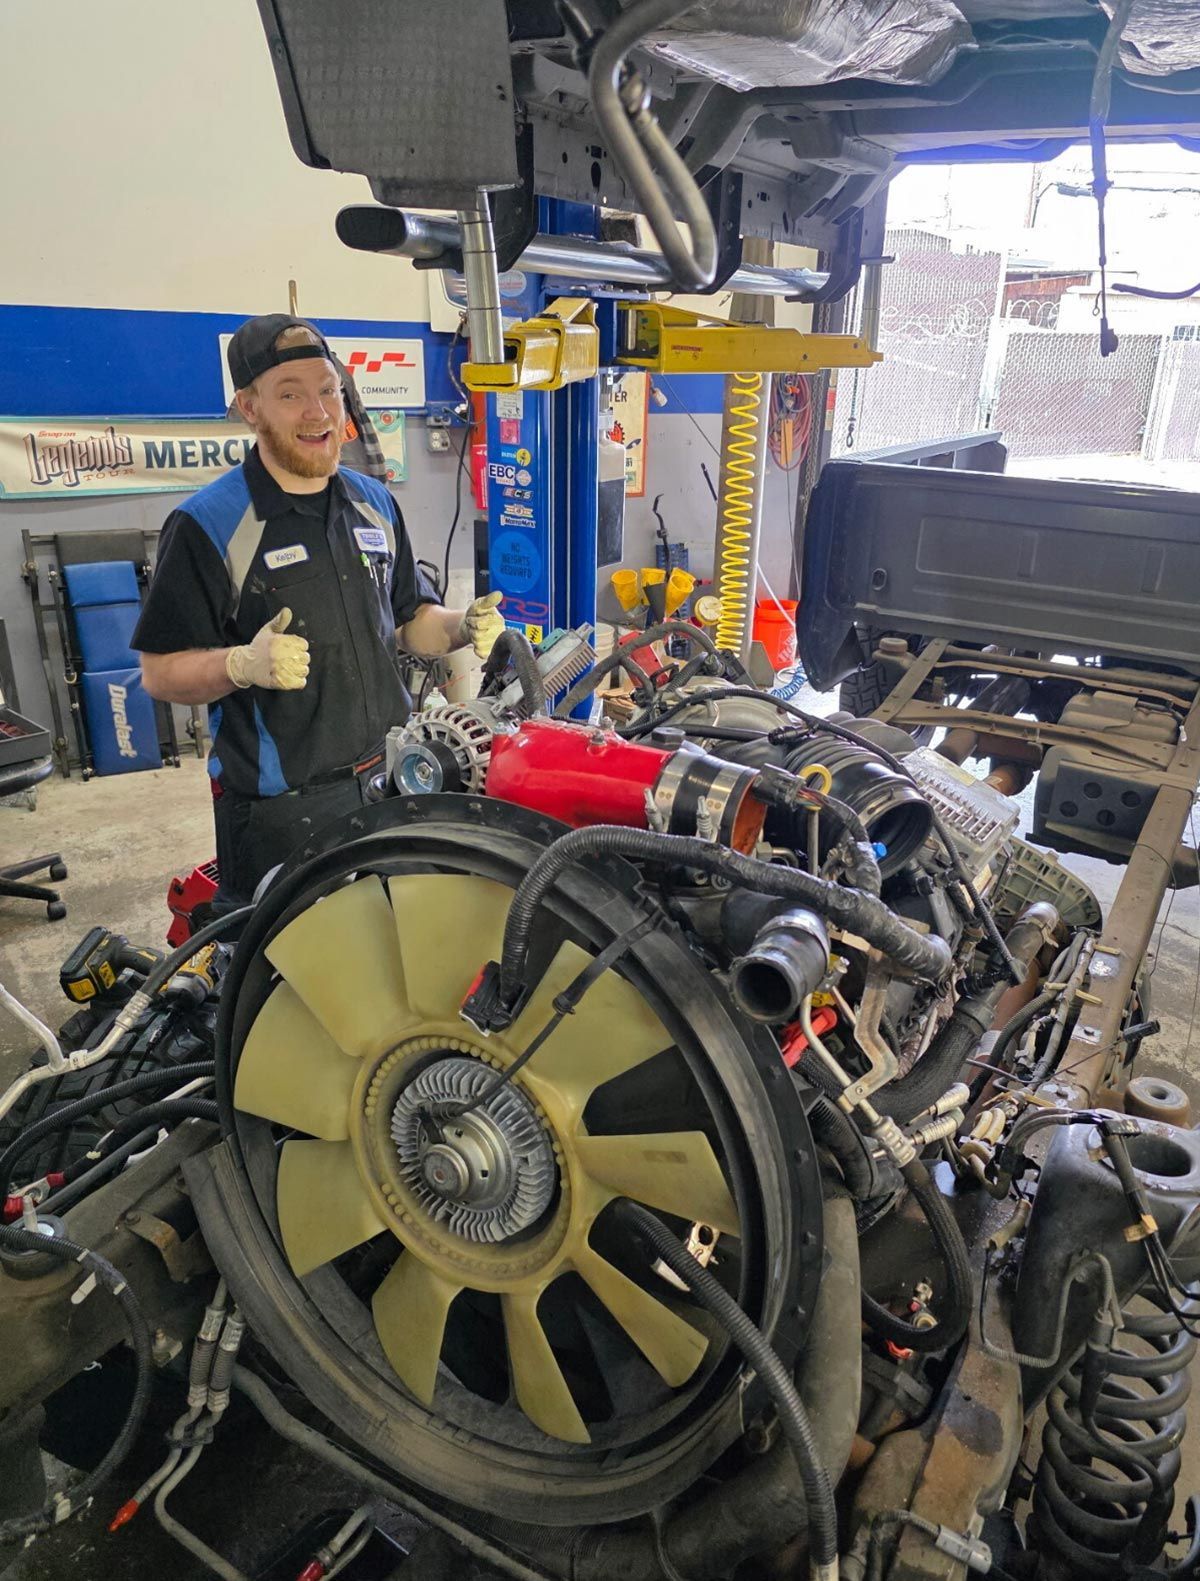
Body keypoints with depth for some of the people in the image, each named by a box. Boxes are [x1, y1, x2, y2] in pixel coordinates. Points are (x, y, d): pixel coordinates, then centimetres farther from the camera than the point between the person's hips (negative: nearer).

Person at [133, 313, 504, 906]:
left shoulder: (375, 502, 9)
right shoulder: (207, 524, -11)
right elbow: (160, 672, -11)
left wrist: (463, 626, -4)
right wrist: (243, 665, -30)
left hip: (394, 786, 6)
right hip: (280, 808, -5)